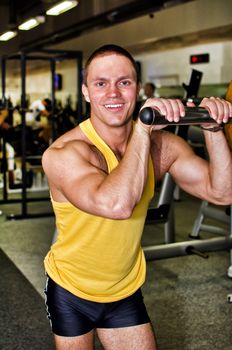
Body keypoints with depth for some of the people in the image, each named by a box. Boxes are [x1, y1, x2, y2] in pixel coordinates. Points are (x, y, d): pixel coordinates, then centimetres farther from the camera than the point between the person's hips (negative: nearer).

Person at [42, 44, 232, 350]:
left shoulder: (161, 144, -11)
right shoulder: (64, 152, -27)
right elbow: (116, 204, -44)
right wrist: (142, 130, -38)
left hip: (126, 291, 3)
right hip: (71, 291, -3)